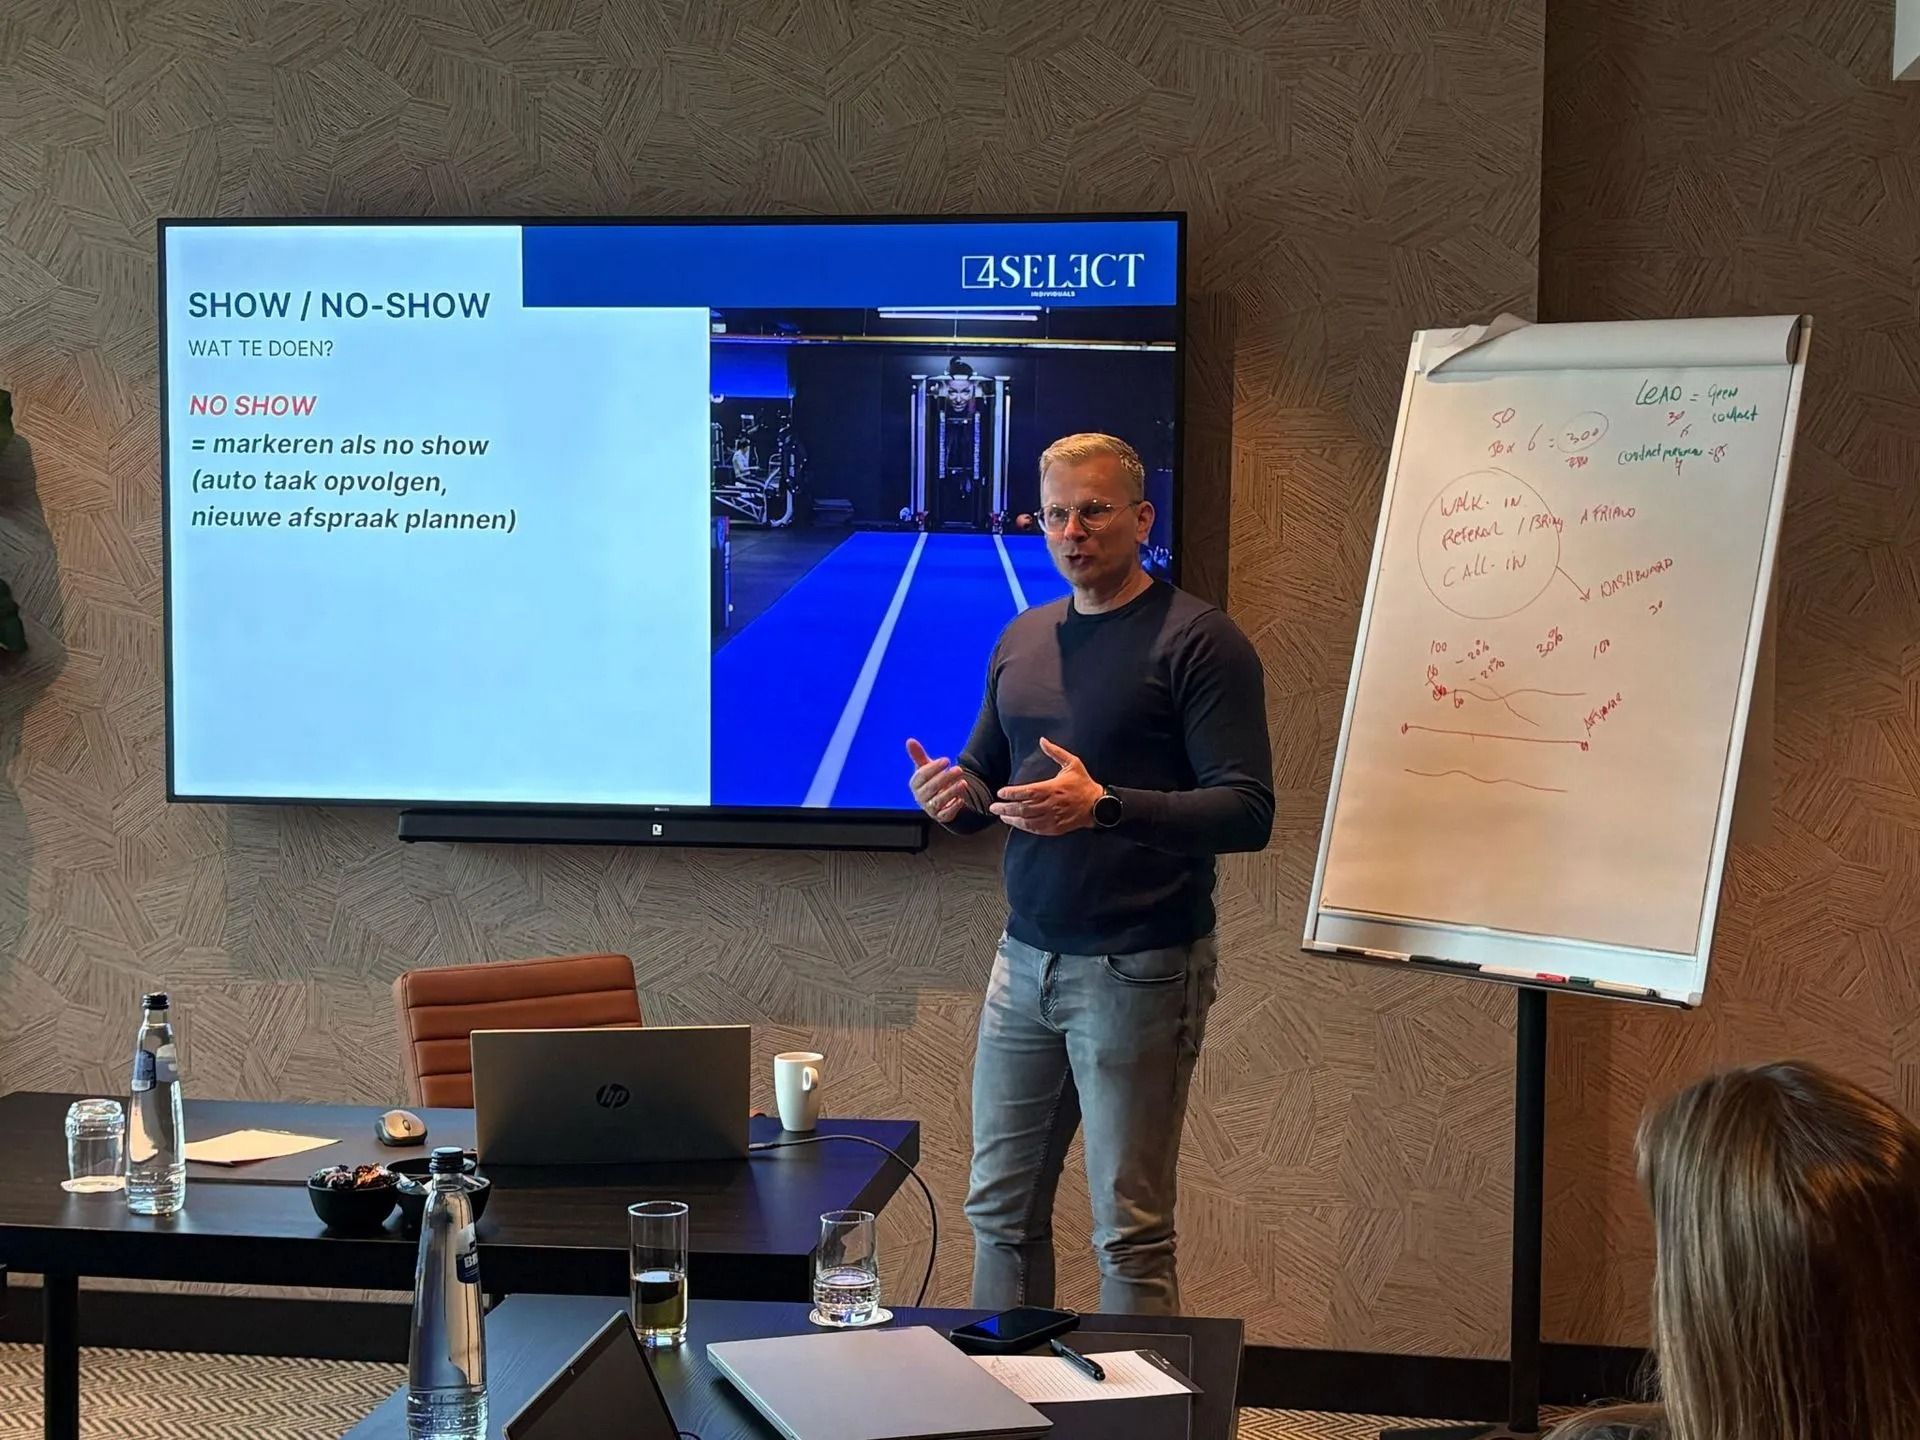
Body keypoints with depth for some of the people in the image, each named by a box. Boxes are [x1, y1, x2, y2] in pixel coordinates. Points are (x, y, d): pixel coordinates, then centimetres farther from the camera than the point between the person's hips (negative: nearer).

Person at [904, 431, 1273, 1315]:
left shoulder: (1197, 641, -8)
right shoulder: (1023, 639, 13)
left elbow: (1247, 812, -16)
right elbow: (987, 778, 20)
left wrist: (1104, 807, -27)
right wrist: (954, 795, -4)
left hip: (1140, 969, -6)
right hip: (1026, 959, 6)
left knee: (1130, 1232, 0)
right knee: (999, 1210, 11)